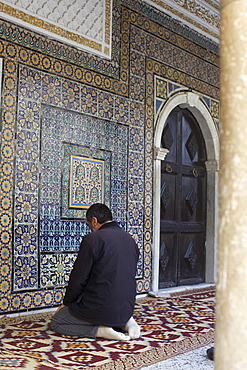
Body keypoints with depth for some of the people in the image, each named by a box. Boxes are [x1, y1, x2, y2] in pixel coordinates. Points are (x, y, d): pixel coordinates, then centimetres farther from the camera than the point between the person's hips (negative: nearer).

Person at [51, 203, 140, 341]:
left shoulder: (92, 239, -15)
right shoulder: (130, 239, 6)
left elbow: (78, 279, -12)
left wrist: (66, 303, 5)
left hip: (100, 307, -7)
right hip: (127, 307, 8)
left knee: (56, 322, 12)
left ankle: (100, 330, -7)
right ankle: (124, 323, 9)